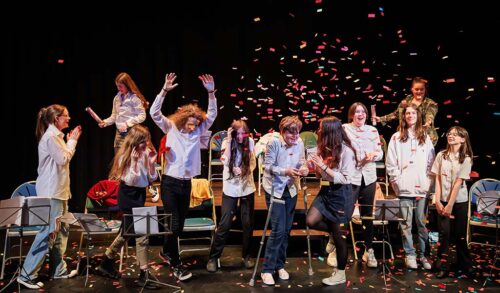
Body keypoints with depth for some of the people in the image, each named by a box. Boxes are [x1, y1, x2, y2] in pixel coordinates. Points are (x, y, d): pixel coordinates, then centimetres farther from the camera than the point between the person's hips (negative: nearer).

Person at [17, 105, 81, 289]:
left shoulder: (55, 135, 16)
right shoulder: (51, 136, -15)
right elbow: (64, 159, -18)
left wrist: (71, 140, 9)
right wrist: (73, 140, -8)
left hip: (57, 190, 10)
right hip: (51, 192, -10)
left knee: (60, 231, 14)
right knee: (49, 232, -6)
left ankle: (58, 270, 23)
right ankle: (27, 275, 3)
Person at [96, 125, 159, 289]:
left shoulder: (145, 153, 1)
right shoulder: (125, 156, -14)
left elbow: (152, 179, 1)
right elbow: (130, 180, -22)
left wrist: (151, 162, -12)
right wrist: (135, 162, -26)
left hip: (139, 195, 7)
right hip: (128, 196, -7)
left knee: (127, 232, 18)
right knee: (141, 234, -7)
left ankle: (106, 264, 37)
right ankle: (144, 275, 3)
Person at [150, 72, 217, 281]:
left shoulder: (198, 131, 5)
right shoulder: (170, 128, -2)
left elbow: (212, 115, 1)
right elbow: (154, 113, -13)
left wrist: (211, 93, -10)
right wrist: (164, 91, -23)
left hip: (186, 183, 4)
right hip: (170, 182, -4)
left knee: (180, 225, 15)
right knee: (173, 224, -3)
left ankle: (166, 251, 40)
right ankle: (176, 264, 11)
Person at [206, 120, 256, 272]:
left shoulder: (250, 142, -2)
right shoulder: (227, 143, -6)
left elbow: (253, 163, 3)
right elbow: (226, 162, -21)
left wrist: (244, 171, -17)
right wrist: (229, 140, -22)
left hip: (247, 187, 2)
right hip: (230, 189, -2)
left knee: (248, 223, 8)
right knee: (224, 224, -3)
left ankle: (246, 255, 25)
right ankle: (213, 257, 10)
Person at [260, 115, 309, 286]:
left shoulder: (299, 142, -6)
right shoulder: (273, 142, -19)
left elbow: (301, 161, 2)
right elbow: (268, 166, -18)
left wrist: (304, 169, -20)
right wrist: (285, 171, -32)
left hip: (291, 189, 5)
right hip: (275, 189, -5)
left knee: (286, 229, 11)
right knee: (278, 230, -10)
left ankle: (280, 265, 27)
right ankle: (267, 269, 4)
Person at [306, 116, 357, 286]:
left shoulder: (346, 151, -18)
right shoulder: (326, 148, 2)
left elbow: (344, 179, -20)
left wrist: (323, 166, -24)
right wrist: (315, 166, -8)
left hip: (341, 194, -6)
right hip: (327, 190, 7)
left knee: (337, 234, 4)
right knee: (311, 221, -9)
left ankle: (340, 273, 21)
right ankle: (335, 232, 20)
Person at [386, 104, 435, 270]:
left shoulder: (425, 138, 12)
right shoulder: (396, 138, 5)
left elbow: (431, 163, 9)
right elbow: (390, 163, 1)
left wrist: (427, 183, -1)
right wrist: (398, 182, -6)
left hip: (422, 188, 2)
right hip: (404, 188, -2)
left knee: (422, 223, 4)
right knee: (406, 223, 2)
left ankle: (423, 255, 15)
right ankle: (410, 254, 12)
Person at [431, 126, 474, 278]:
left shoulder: (466, 159, -6)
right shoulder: (441, 155, 1)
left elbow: (458, 183, -11)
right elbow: (438, 179, -1)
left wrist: (450, 205, -14)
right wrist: (438, 201, -7)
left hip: (459, 201, -1)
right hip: (443, 200, 1)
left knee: (460, 234, 8)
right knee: (444, 233, -1)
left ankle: (465, 263, 27)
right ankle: (442, 266, 7)